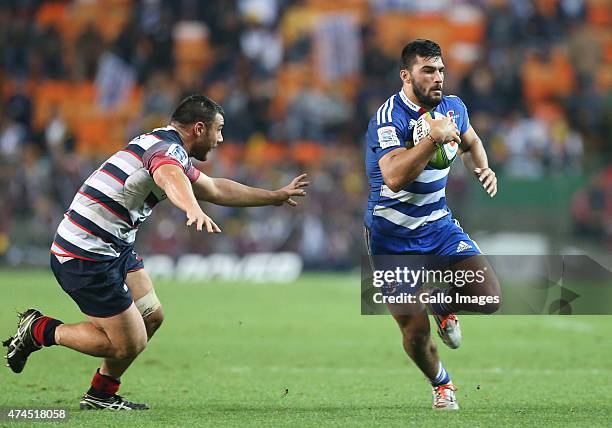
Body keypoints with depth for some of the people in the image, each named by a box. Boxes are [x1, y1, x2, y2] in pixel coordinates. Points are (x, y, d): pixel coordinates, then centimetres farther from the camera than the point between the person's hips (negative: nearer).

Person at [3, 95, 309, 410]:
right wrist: (194, 210, -63)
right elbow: (171, 179, -43)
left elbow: (216, 189, 32)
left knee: (151, 316, 15)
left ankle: (101, 395, 24)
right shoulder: (169, 148, -16)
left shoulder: (166, 147, 17)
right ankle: (39, 331, 6)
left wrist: (276, 196, 37)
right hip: (85, 257, -11)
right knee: (129, 343, -7)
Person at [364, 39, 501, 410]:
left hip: (439, 224, 5)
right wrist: (433, 137, -42)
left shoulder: (454, 107, 0)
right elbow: (395, 177, -36)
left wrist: (483, 169, 4)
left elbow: (471, 142, 24)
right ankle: (441, 383, 26)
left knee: (490, 299, -13)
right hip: (393, 236, -5)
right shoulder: (389, 118, -21)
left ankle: (443, 304, 22)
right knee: (416, 333, -7)